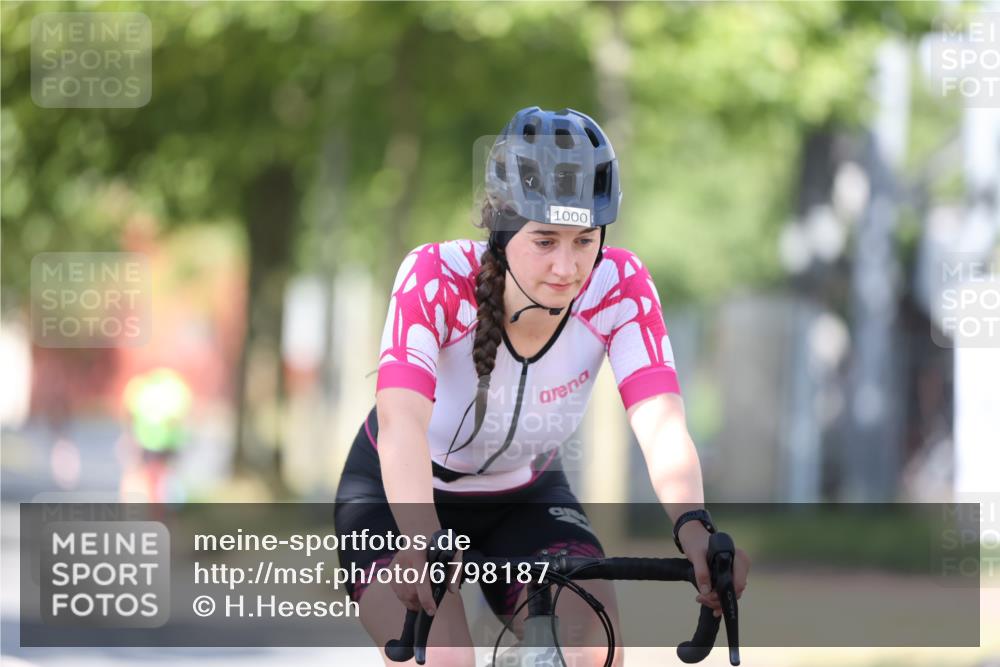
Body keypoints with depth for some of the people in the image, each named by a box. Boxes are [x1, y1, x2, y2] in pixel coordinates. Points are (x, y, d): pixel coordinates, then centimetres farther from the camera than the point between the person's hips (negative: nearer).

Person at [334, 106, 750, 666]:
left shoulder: (619, 288, -23)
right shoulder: (437, 279, -31)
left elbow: (661, 424, -35)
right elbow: (400, 420, -45)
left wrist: (694, 529, -55)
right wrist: (421, 543, -63)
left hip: (525, 498, 3)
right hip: (402, 494, -3)